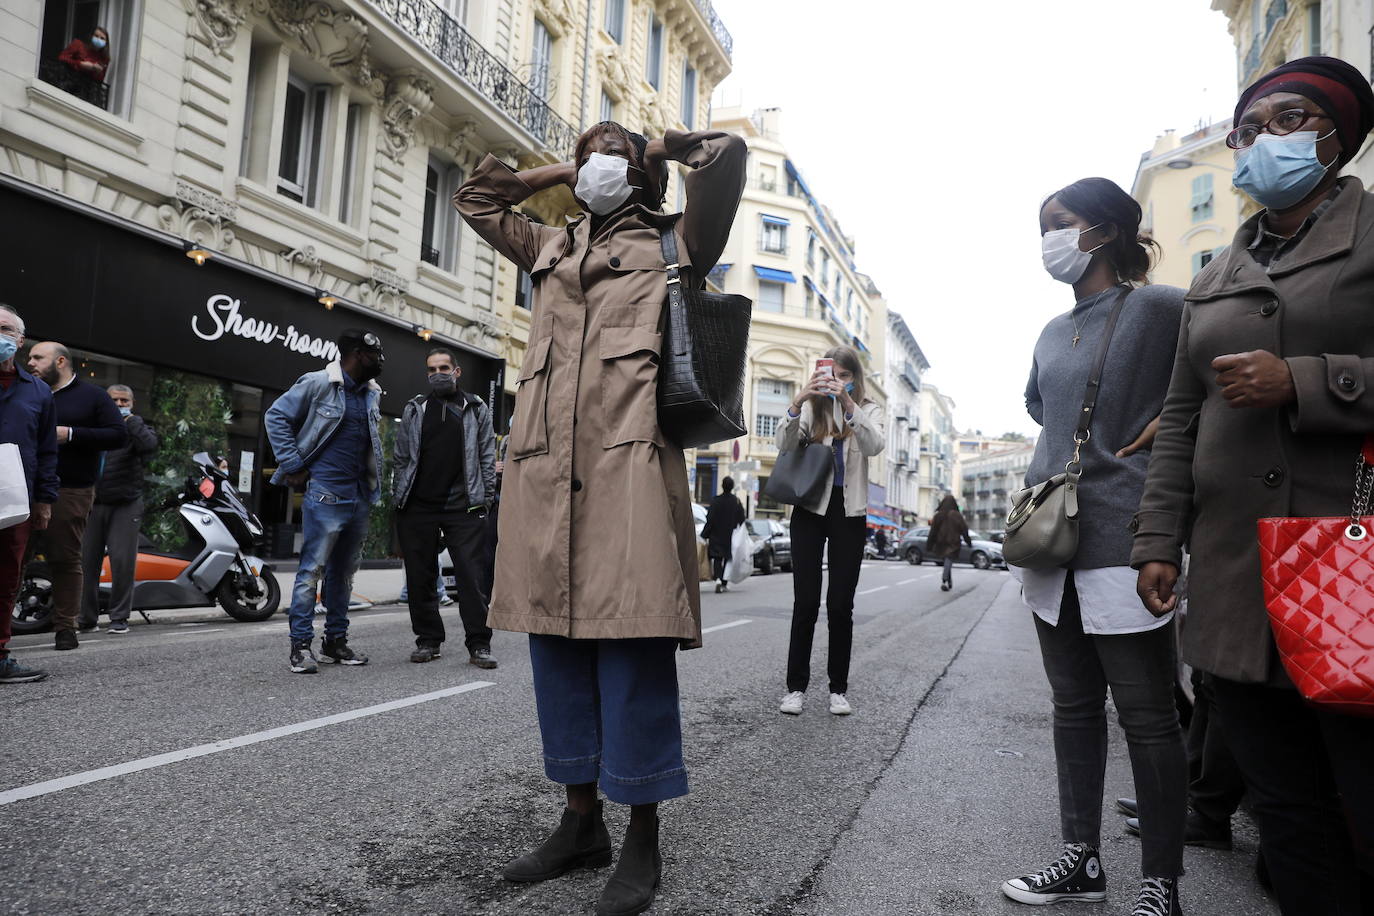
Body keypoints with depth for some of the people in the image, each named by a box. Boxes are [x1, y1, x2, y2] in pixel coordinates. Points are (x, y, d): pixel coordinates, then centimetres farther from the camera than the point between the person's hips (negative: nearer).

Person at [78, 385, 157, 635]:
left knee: (123, 561, -7)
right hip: (93, 503, 3)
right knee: (86, 560, 2)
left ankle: (119, 617, 3)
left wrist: (130, 420, -15)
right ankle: (86, 617, 12)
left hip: (126, 506, -3)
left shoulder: (137, 428, 6)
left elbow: (150, 445, -17)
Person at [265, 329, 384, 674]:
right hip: (325, 493, -7)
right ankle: (301, 645, 1)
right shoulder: (318, 384, -7)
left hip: (360, 495, 7)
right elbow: (277, 415, -5)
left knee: (344, 571, 12)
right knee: (313, 568, -6)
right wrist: (293, 466, -9)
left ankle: (336, 642, 21)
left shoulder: (372, 394, 14)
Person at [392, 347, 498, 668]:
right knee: (419, 577, 6)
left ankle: (479, 644, 0)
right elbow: (402, 457, 13)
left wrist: (486, 497, 1)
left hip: (462, 507, -2)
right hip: (418, 506, 2)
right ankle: (428, 640, 18)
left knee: (470, 575, -6)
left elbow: (487, 457, 8)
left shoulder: (476, 409, 9)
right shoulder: (414, 410, 13)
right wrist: (398, 497, 6)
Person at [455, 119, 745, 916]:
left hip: (628, 457, -5)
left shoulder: (673, 243, 14)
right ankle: (582, 820, 20)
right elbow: (477, 196, 41)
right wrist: (556, 174, 33)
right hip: (544, 462, 6)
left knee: (631, 643, -8)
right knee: (557, 642, 7)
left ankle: (643, 841, 5)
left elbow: (727, 154, 2)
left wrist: (657, 151, 19)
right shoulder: (553, 248, 27)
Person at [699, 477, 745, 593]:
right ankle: (724, 583, 17)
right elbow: (742, 520, 2)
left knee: (717, 558, 2)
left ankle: (718, 579, -21)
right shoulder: (736, 501, -4)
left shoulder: (715, 501, -10)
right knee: (728, 558, 14)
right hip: (731, 536, 2)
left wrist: (704, 536, -7)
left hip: (716, 536, -2)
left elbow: (710, 520, -11)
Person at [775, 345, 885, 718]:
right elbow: (784, 445, -10)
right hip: (810, 507, 0)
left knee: (841, 604, 2)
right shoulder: (812, 407, 6)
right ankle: (796, 686, 6)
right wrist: (797, 402, -26)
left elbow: (874, 446, -14)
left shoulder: (868, 409, 7)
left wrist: (848, 403, -27)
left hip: (848, 512, 0)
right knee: (805, 601, -2)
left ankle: (838, 688, 13)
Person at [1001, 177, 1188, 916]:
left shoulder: (1160, 309, -6)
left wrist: (1172, 420, -10)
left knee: (1146, 715, 2)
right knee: (1074, 706, 13)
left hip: (1123, 541, -7)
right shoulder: (1052, 333, 15)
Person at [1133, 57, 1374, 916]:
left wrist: (1304, 383, -16)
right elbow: (1180, 421, 17)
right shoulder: (1214, 280, 19)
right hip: (1234, 585, 5)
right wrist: (1158, 542, 11)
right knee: (1287, 813, 11)